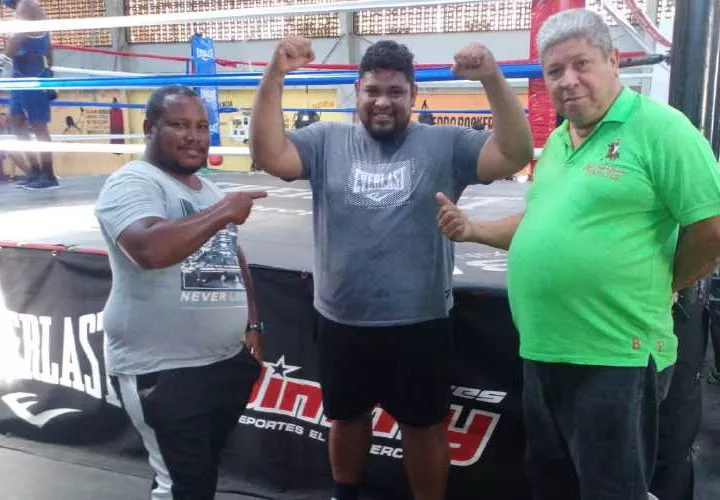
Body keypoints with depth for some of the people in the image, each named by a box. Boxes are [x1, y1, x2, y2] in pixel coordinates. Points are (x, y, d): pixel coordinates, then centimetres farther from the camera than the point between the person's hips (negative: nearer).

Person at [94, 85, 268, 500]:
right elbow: (150, 249, -33)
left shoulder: (211, 190, 14)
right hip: (163, 372, -8)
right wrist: (222, 213, -23)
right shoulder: (133, 184, -13)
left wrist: (251, 326, 13)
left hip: (229, 361, 8)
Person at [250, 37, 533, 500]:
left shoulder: (445, 144, -3)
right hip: (342, 322, 3)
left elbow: (515, 154, -14)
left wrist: (493, 79, -26)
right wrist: (274, 75, -22)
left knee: (424, 427, 15)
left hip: (421, 323, -2)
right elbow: (269, 155, -12)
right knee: (347, 417, 24)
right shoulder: (327, 140, 1)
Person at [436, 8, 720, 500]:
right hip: (543, 350, 8)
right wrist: (472, 229, 10)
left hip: (614, 357, -8)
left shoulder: (658, 128, -13)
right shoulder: (556, 141, 12)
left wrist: (655, 290, -4)